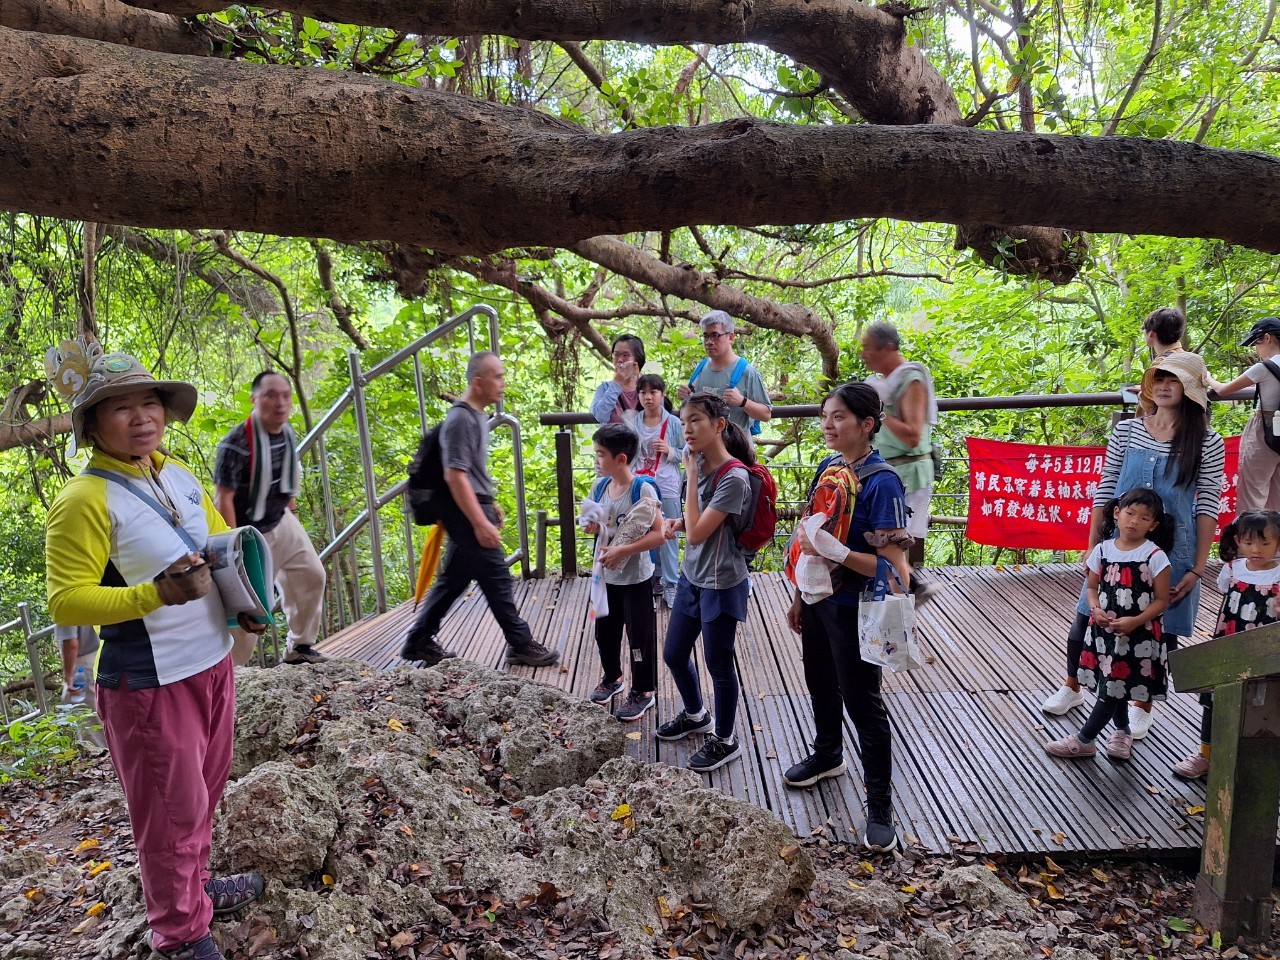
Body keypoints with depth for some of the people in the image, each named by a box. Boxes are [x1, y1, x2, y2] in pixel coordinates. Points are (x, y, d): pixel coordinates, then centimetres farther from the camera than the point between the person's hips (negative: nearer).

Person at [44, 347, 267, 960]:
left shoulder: (180, 476, 5)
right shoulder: (84, 499, -16)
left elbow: (222, 542, 18)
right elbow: (65, 601, -17)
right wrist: (155, 594, -30)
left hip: (213, 663, 7)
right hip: (150, 684, -7)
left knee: (203, 793, 21)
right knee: (172, 813, 6)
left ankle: (196, 889, 42)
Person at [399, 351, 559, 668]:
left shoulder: (477, 415, 12)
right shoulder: (461, 419, -18)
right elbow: (455, 476, -23)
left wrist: (490, 505, 25)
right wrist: (481, 523, -24)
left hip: (474, 508, 10)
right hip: (467, 513, -10)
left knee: (454, 579, 14)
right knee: (497, 579, -2)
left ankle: (419, 642, 23)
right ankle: (521, 645, 9)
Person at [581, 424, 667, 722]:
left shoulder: (642, 489, -20)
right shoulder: (600, 486, 0)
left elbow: (658, 535, -23)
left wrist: (622, 551, -28)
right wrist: (592, 527, -7)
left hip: (635, 577, -7)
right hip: (606, 575, 7)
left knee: (640, 636, 6)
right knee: (605, 631, 20)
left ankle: (643, 692, 23)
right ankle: (612, 677, 42)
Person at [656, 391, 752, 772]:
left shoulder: (734, 478, -23)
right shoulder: (700, 464, 1)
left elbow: (697, 533, -25)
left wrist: (691, 476, -22)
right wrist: (677, 522, -7)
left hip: (721, 584, -8)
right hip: (692, 577, 8)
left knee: (719, 665, 8)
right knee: (674, 655, 19)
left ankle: (725, 741, 29)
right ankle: (696, 715, 45)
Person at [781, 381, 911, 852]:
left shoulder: (881, 482, -20)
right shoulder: (827, 468, 3)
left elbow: (893, 565, -23)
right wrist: (799, 596, 15)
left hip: (854, 610, -7)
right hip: (818, 600, 8)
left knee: (862, 703, 4)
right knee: (821, 685, 24)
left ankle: (880, 805, 21)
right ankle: (827, 755, 50)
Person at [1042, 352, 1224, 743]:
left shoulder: (1207, 443, -4)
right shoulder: (1127, 431, 0)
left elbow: (1207, 508, -3)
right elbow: (1104, 491, 4)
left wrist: (1197, 569, -5)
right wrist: (1092, 547, 2)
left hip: (1171, 549, -1)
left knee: (1160, 629, 8)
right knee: (1088, 617, 8)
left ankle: (1142, 705, 31)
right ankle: (1072, 687, 33)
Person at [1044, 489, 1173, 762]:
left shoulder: (1155, 556, -11)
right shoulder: (1103, 549, 0)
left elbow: (1162, 600, -8)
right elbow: (1091, 586, 8)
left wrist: (1134, 621, -20)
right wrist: (1096, 609, -11)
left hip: (1138, 634, -4)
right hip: (1105, 629, 4)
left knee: (1114, 686, 0)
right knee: (1113, 685, 17)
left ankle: (1084, 740, 10)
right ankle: (1122, 731, 39)